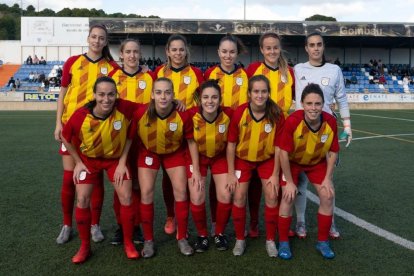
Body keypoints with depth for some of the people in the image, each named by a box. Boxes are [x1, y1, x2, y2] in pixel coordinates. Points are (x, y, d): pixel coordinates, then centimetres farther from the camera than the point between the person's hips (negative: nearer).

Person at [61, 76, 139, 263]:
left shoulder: (124, 108, -31)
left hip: (116, 158, 0)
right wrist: (78, 162, -5)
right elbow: (65, 138, -9)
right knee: (82, 200, -5)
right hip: (89, 159, 0)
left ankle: (128, 244, 12)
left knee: (126, 198, -6)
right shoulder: (80, 116, -28)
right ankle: (85, 246, 15)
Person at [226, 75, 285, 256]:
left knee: (272, 197, -5)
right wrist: (231, 173, -10)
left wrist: (275, 174, -9)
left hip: (267, 159, 0)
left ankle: (270, 240, 15)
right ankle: (240, 239, 15)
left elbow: (278, 146, -12)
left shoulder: (276, 115, -21)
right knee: (239, 197, -4)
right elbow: (231, 144, -13)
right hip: (243, 158, 0)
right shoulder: (239, 113, -22)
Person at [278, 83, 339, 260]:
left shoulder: (330, 121, -25)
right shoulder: (293, 121, -35)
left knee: (328, 197, -3)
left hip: (317, 162, 3)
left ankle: (322, 242, 17)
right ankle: (283, 242, 10)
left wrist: (328, 179, -10)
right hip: (292, 161, -3)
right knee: (288, 197, -10)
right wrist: (289, 182, -20)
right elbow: (284, 152, -26)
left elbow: (333, 152, -10)